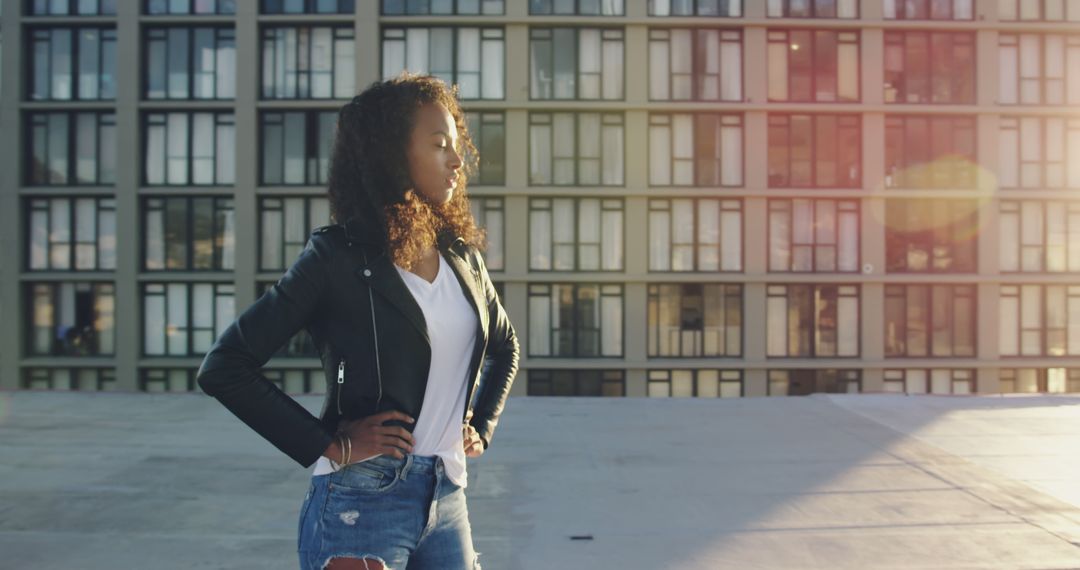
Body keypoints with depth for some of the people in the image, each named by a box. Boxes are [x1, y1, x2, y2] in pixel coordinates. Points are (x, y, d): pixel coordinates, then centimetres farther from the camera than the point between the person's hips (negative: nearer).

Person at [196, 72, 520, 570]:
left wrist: (481, 427, 13)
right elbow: (223, 367, -12)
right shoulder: (337, 257, -9)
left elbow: (506, 348, 26)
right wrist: (329, 446, -13)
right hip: (364, 503, -5)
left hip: (447, 498, 6)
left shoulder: (463, 257, 8)